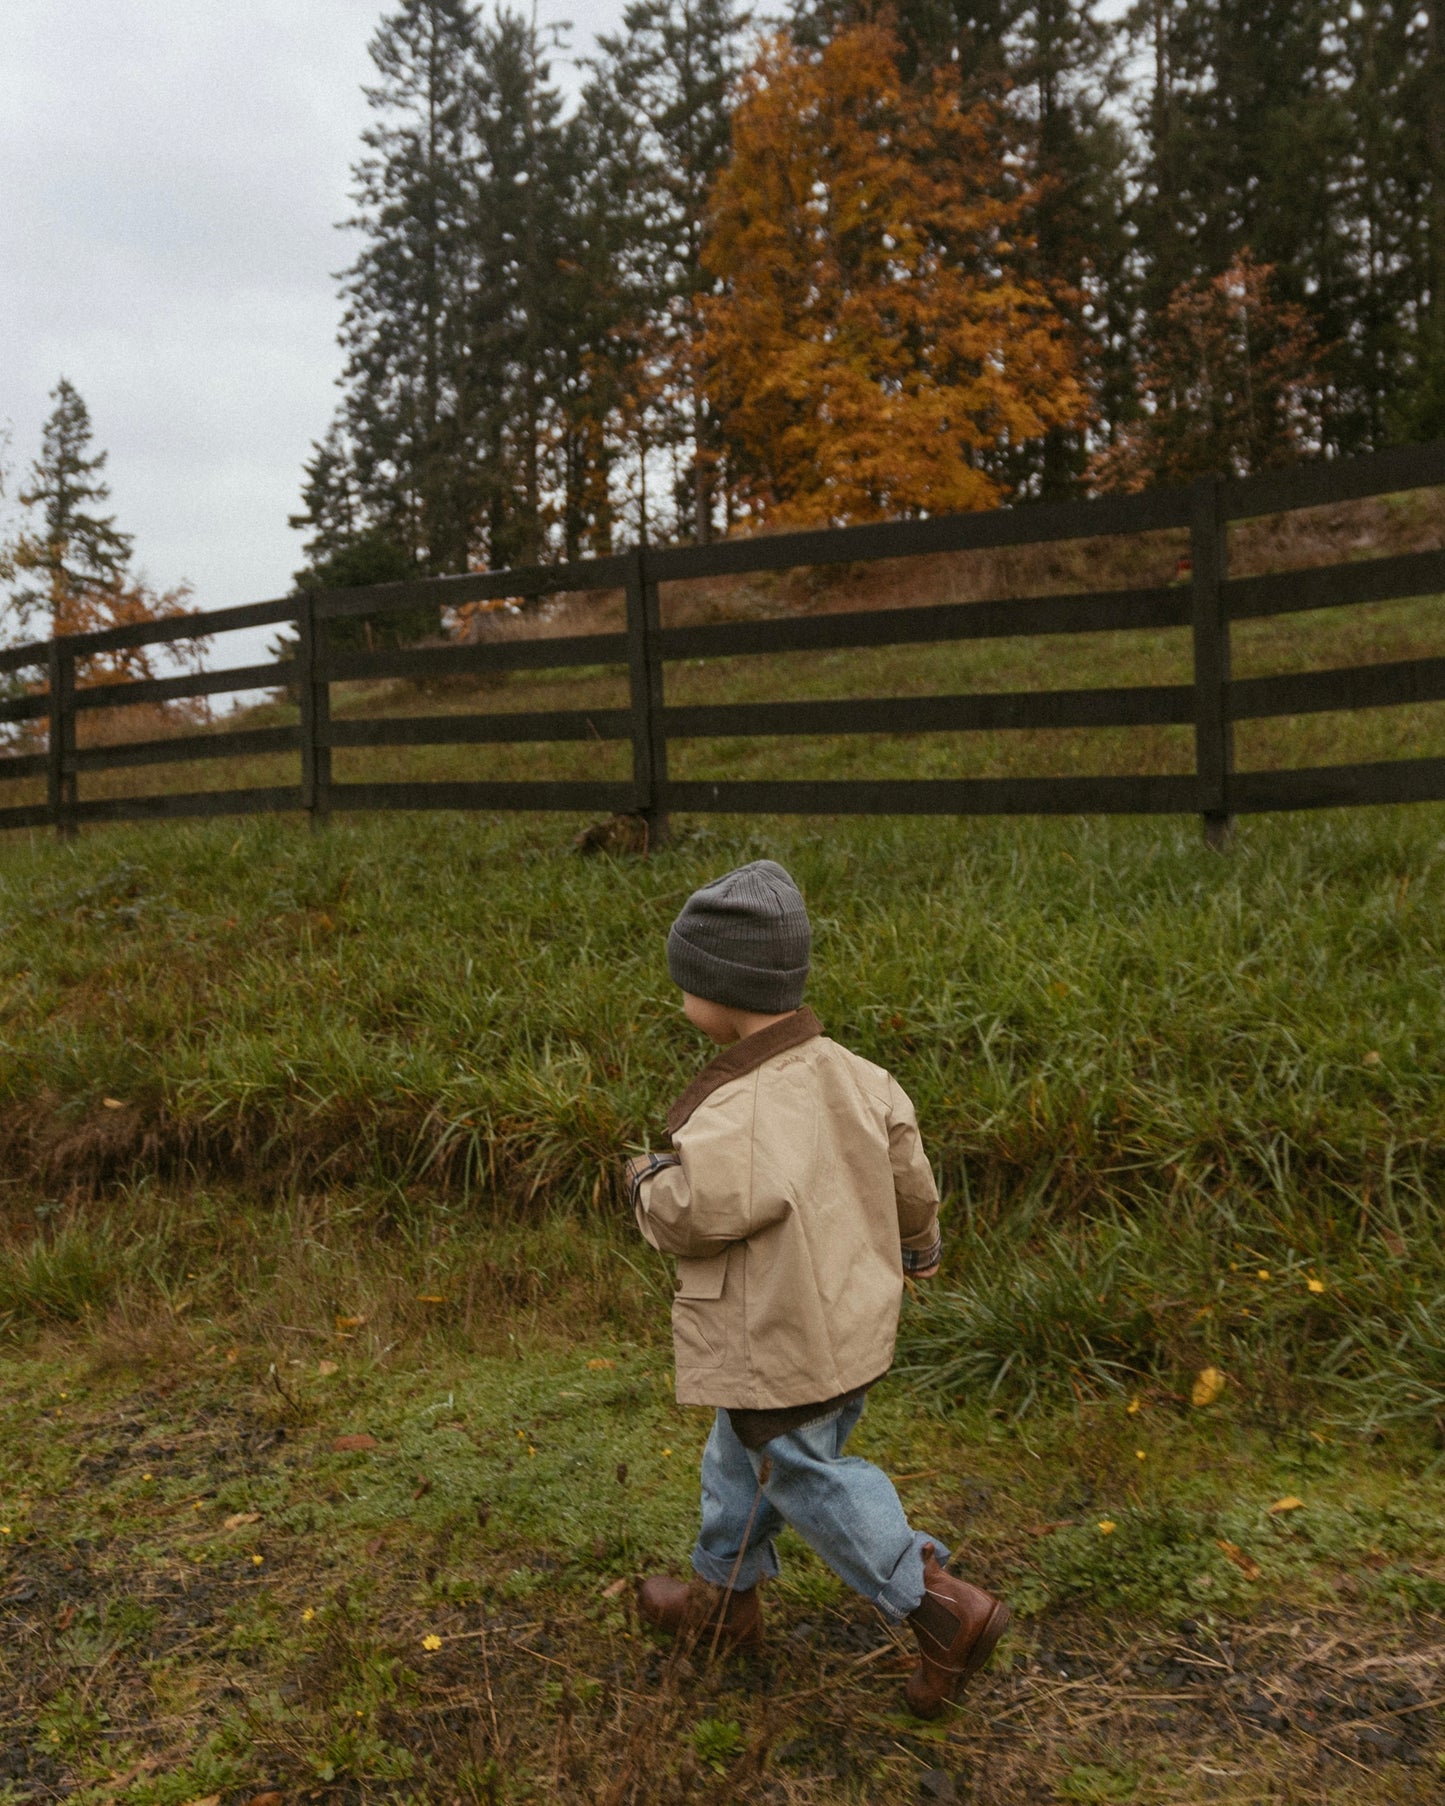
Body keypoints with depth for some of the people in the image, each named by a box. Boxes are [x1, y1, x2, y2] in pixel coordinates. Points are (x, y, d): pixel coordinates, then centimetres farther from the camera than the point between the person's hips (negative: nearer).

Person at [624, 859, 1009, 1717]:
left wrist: (648, 1179, 3)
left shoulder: (734, 1123, -33)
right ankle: (724, 1598, 45)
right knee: (741, 1460, 26)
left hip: (777, 1351, -9)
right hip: (850, 1321, 9)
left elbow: (688, 1219, -19)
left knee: (807, 1479, 12)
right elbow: (906, 1169, 6)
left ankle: (943, 1611, 16)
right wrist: (919, 1242, 26)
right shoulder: (850, 1075, -8)